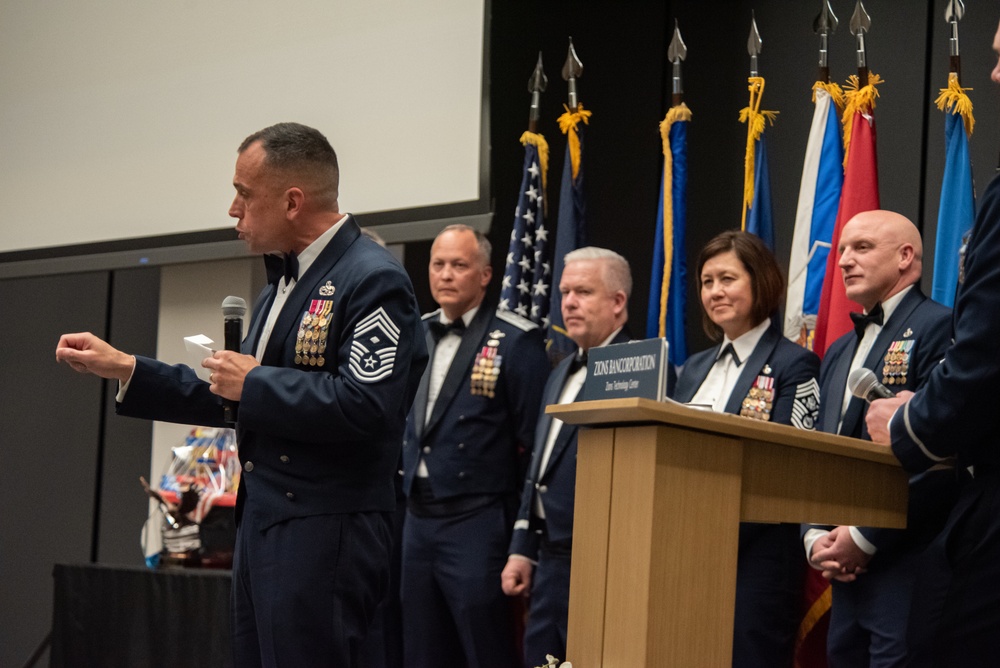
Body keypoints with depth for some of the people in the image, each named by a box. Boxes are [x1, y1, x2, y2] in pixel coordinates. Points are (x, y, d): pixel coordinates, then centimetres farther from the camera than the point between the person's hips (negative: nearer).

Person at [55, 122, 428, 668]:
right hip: (261, 525, 10)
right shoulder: (282, 283, 18)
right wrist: (124, 369, 17)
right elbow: (231, 398, 22)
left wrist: (254, 383, -15)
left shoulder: (373, 280, -13)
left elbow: (365, 406, -25)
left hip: (323, 535, -10)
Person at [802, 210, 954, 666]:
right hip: (847, 572, 8)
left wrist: (864, 538, -14)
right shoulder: (839, 352, 22)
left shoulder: (938, 328, -6)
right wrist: (815, 538, 4)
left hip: (906, 567, -8)